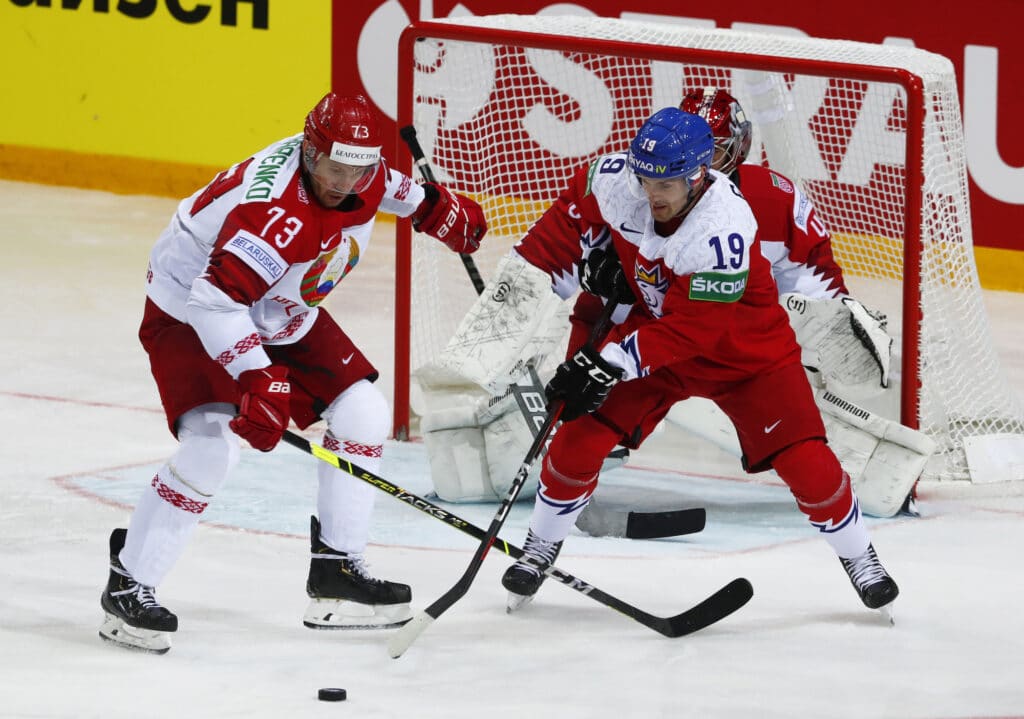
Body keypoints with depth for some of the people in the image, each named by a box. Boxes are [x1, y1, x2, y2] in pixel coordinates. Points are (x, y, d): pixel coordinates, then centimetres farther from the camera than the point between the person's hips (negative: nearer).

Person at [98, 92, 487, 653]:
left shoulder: (359, 174, -11)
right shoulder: (278, 211, -38)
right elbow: (215, 299, -46)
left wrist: (432, 206, 26)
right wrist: (256, 381, -54)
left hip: (281, 316, 9)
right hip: (188, 312, -9)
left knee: (360, 413, 3)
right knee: (211, 446, -26)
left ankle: (337, 570, 12)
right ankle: (128, 587, -13)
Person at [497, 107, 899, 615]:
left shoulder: (724, 232, -38)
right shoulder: (616, 180, -22)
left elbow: (691, 329, -37)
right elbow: (578, 202, 5)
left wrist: (611, 362, -39)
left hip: (745, 350, -4)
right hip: (654, 329, 4)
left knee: (805, 461, -12)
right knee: (580, 437, -7)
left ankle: (858, 555, 13)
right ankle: (539, 549, 15)